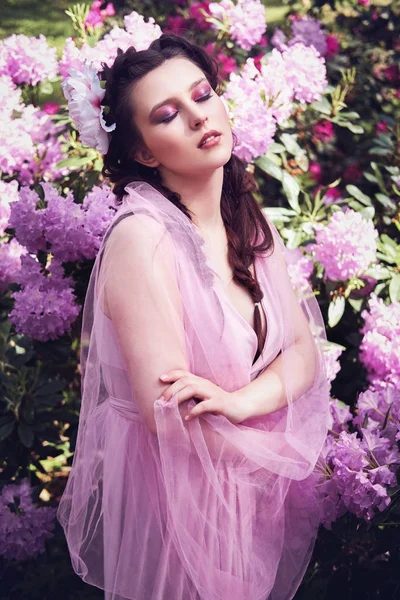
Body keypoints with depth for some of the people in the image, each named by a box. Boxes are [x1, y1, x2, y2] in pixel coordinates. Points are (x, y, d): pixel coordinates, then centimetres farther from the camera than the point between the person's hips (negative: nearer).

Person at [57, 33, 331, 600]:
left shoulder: (250, 222, 0)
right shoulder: (142, 237, -23)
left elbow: (304, 351, -3)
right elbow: (169, 415, -26)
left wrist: (238, 402, -23)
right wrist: (283, 449, -13)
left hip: (256, 480, 7)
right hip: (176, 490, -6)